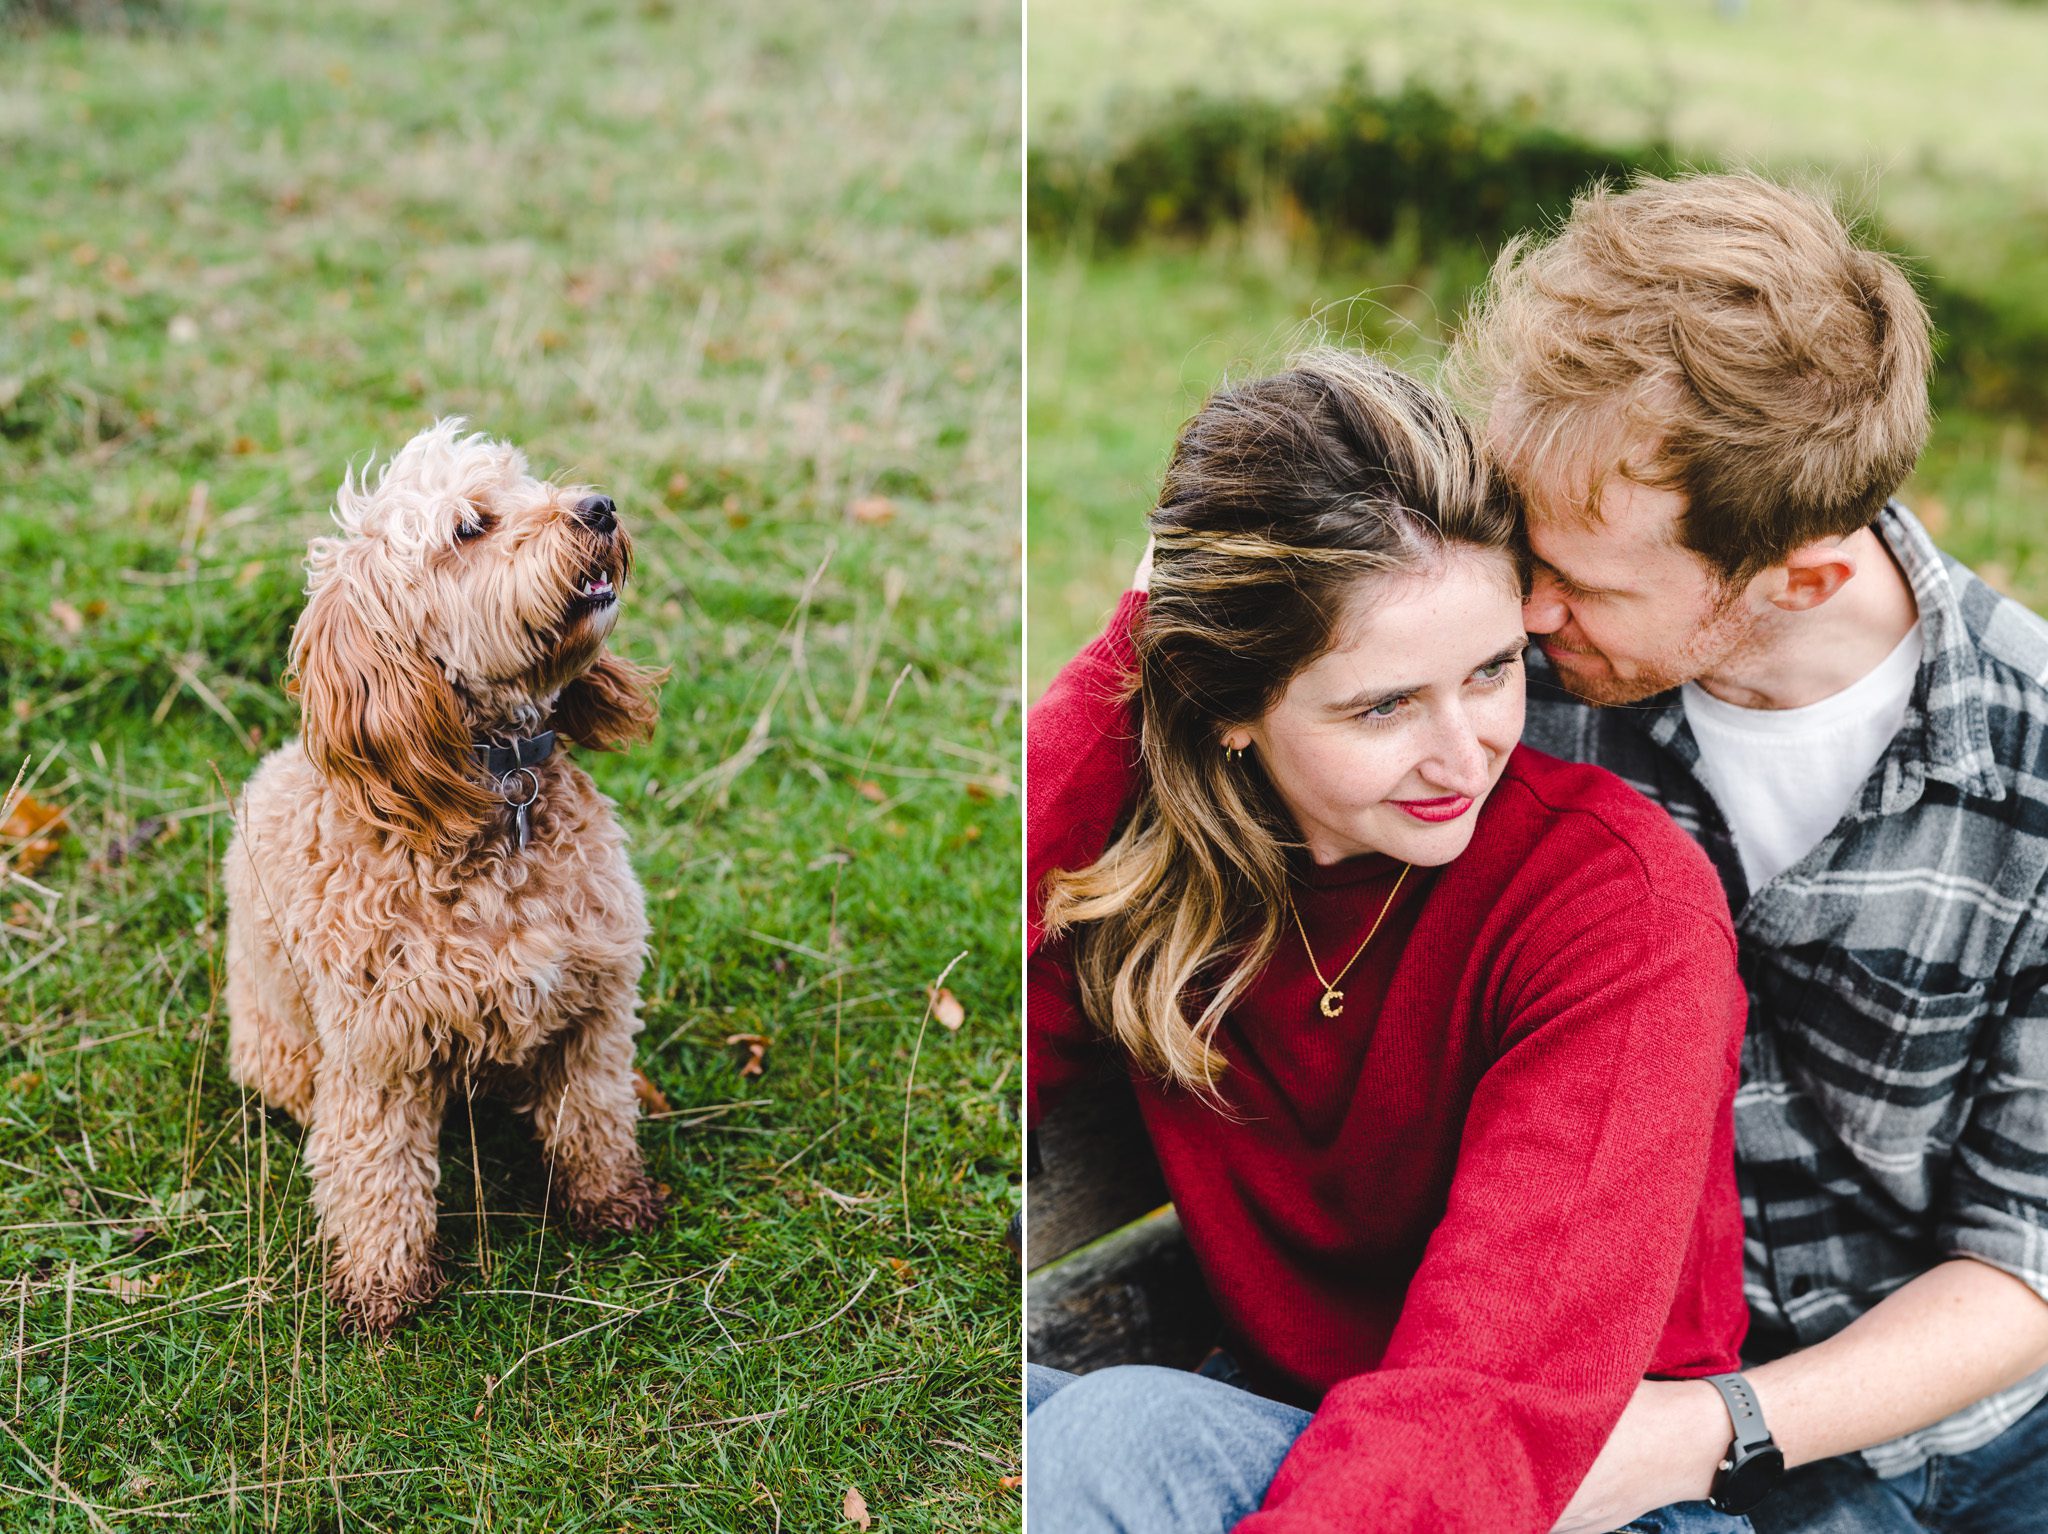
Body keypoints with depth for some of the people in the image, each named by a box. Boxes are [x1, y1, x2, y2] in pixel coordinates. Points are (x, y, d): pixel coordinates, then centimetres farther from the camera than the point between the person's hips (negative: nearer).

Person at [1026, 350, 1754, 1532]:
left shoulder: (1620, 899, -20)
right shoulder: (1149, 839, -7)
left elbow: (1490, 1413, -27)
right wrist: (1128, 666, -20)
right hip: (1278, 1427, 4)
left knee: (1128, 1432, -30)